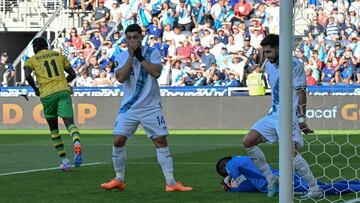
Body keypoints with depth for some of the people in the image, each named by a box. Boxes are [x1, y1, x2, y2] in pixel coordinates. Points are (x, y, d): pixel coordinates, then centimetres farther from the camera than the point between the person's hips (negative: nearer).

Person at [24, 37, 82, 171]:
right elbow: (72, 74, 21)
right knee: (69, 122, -11)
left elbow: (27, 76, -8)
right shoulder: (59, 55, 21)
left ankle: (65, 161, 12)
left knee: (53, 128, 14)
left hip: (47, 94, -1)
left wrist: (35, 89, 6)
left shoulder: (32, 60, 12)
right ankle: (77, 143, -45)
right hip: (63, 91, 1)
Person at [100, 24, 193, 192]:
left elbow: (156, 72, -16)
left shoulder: (152, 52, 0)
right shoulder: (121, 57, 4)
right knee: (118, 140, -7)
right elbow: (121, 78, -13)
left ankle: (171, 183, -1)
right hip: (129, 107, 1)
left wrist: (140, 56, -15)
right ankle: (119, 180, 10)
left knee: (161, 141, -4)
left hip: (151, 107, -1)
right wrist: (131, 56, -15)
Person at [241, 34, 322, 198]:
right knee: (248, 142, 0)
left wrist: (301, 119, -14)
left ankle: (315, 189, -14)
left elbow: (301, 92, -11)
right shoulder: (268, 66, 12)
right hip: (273, 114, 8)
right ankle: (272, 180, 7)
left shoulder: (294, 64, -10)